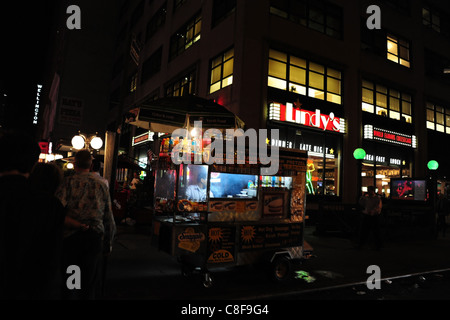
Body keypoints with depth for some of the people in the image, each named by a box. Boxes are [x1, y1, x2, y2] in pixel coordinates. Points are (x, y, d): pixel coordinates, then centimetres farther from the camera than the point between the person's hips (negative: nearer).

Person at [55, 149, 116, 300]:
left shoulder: (68, 182, -3)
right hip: (95, 237, 2)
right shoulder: (102, 186, 7)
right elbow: (109, 219, 10)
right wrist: (108, 244, 19)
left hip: (71, 237, -2)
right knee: (89, 283, 11)